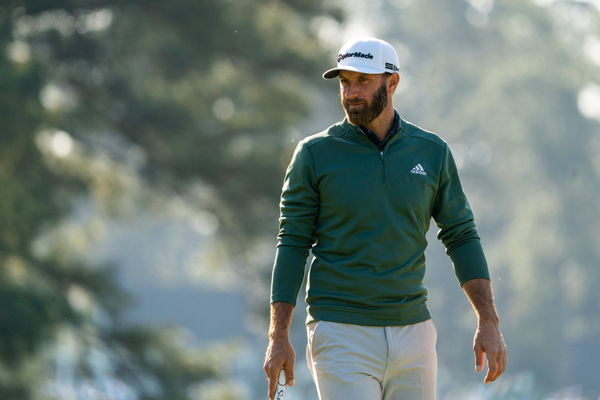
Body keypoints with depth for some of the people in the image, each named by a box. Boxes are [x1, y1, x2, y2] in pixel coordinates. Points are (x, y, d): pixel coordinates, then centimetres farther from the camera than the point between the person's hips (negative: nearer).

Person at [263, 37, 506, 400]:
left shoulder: (432, 152, 7)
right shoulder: (315, 154, 0)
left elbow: (461, 236, 11)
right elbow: (292, 244, 1)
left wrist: (489, 321, 2)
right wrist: (278, 337, -5)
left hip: (413, 329, 3)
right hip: (341, 335, -3)